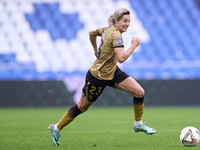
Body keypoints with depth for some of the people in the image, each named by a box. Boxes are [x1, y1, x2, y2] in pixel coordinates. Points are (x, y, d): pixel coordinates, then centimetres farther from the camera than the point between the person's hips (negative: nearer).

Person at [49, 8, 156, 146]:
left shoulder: (108, 30, 3)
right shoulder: (115, 35, -25)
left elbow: (92, 33, 21)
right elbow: (121, 58, -37)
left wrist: (96, 49, 32)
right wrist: (134, 45, -27)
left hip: (112, 72, 9)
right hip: (98, 76, -9)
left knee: (139, 92, -5)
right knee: (82, 107, 8)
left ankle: (138, 124, 13)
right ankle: (57, 128, 26)